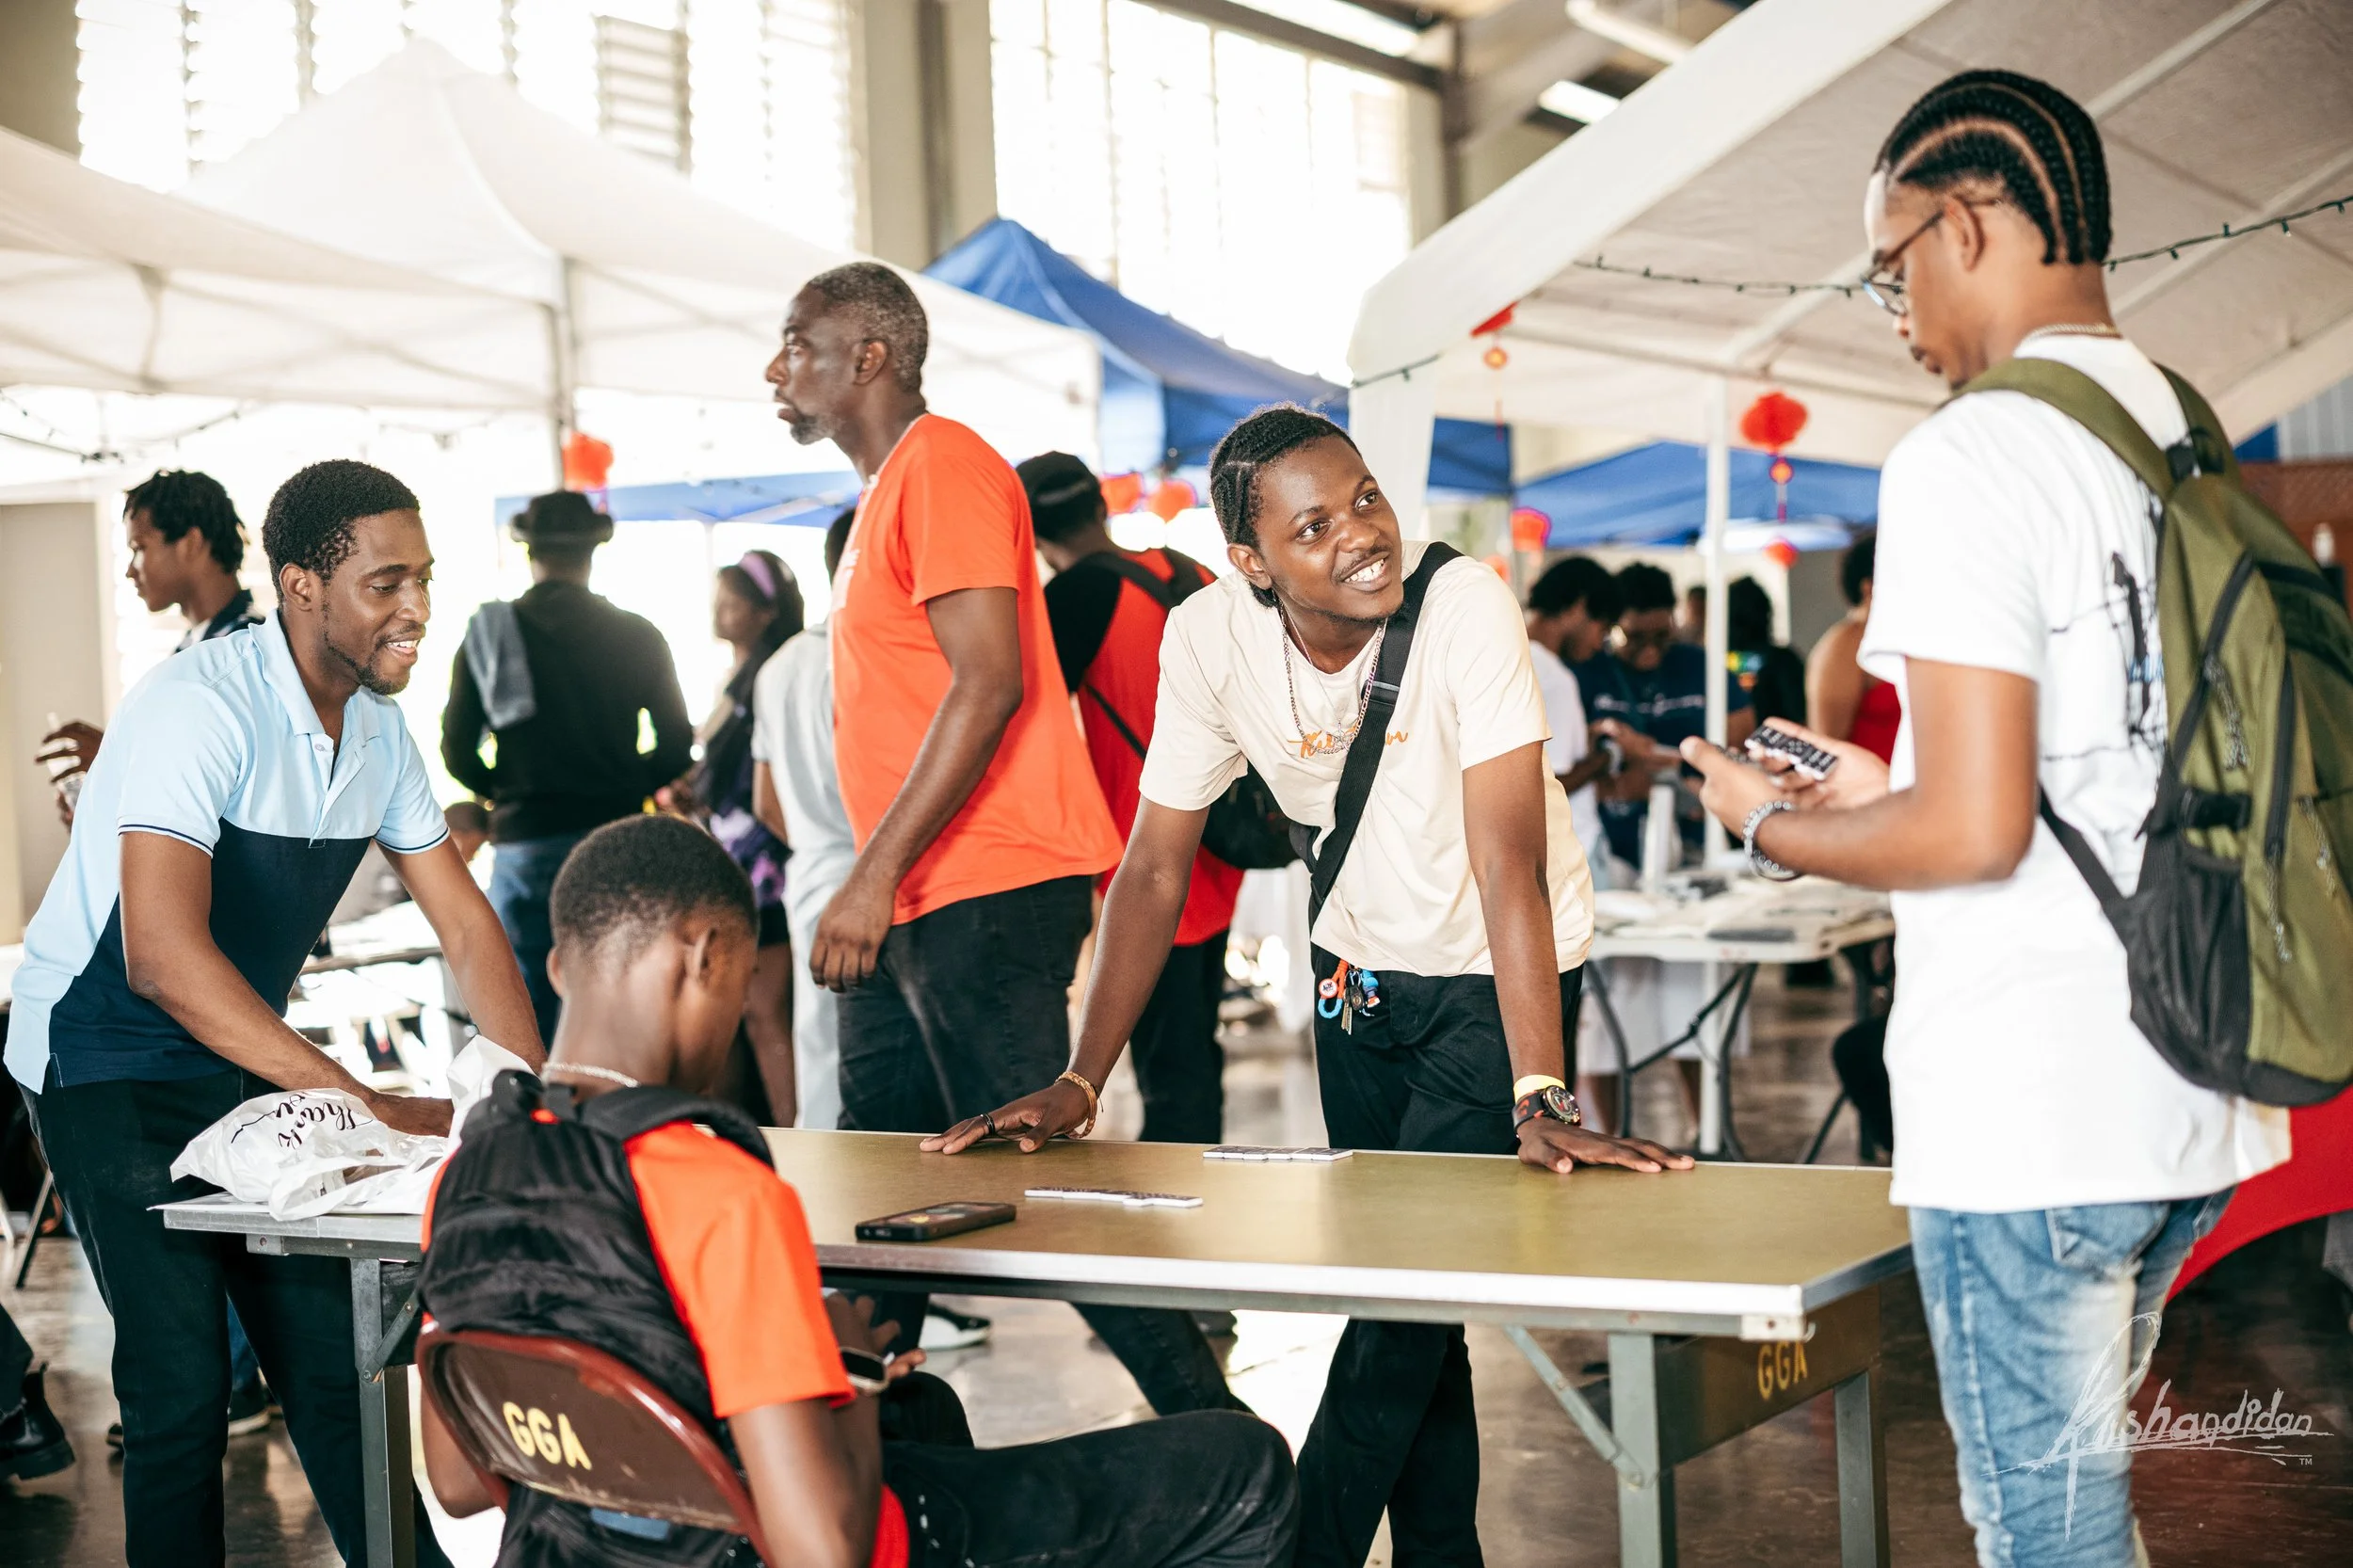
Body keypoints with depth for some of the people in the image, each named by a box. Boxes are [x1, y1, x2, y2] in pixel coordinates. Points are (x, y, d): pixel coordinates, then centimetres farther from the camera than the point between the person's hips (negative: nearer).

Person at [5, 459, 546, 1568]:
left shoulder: (378, 729, 0)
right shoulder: (200, 707, -25)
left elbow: (466, 926, 4)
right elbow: (163, 955, -35)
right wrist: (367, 1104, -38)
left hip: (248, 1062, 7)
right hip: (106, 1061, -7)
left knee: (333, 1359, 8)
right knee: (182, 1382, -12)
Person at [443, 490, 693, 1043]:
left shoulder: (488, 634, 1)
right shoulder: (637, 637, 3)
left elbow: (458, 754, 2)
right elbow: (677, 748, 5)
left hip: (525, 844, 0)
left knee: (529, 1015, 3)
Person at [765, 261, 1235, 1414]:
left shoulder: (943, 466, -11)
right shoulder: (887, 489, 20)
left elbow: (989, 685, -21)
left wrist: (875, 876, -24)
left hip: (984, 898, -10)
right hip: (909, 910, 10)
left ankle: (1212, 1435, -5)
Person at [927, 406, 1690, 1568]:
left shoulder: (1463, 608, -29)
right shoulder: (1208, 638, -17)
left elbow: (1509, 864, -35)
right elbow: (1154, 869, -10)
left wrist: (1541, 1102, -42)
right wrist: (1080, 1085, -17)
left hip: (1493, 976, -4)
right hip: (1359, 967, 5)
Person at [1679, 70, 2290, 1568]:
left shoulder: (1967, 459, -15)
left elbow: (1972, 829, -20)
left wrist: (1774, 824, -2)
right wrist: (1882, 792, 22)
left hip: (2028, 1107, -8)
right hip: (2196, 1097, 8)